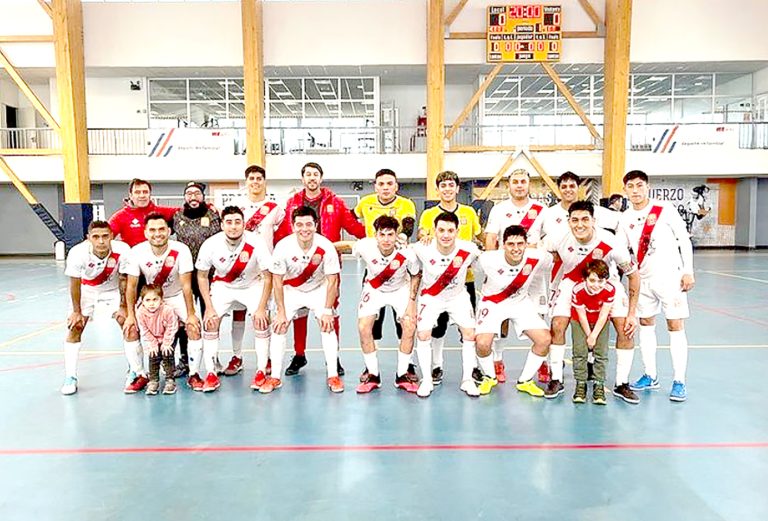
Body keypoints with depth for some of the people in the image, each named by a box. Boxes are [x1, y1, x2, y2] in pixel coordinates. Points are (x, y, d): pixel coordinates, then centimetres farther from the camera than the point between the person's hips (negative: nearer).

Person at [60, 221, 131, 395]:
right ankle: (70, 377, 9)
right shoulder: (78, 253, -32)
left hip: (112, 289, 0)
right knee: (74, 327, -5)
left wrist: (123, 306, -11)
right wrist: (76, 311, -8)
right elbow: (75, 284, -16)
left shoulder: (122, 250, -33)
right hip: (86, 290, 0)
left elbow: (123, 280, -16)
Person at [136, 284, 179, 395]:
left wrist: (166, 343, -16)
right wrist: (152, 344, -13)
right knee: (153, 357, -4)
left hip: (167, 338, -2)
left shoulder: (167, 311, -31)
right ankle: (153, 381, 10)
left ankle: (170, 380, 0)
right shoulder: (140, 313, -23)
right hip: (152, 339, 2)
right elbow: (144, 331, -12)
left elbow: (171, 328, -19)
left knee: (167, 355, -10)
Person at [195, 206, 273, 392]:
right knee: (210, 321, -13)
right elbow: (202, 276, -7)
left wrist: (262, 308, -20)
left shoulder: (256, 243, -29)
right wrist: (209, 307, -12)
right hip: (222, 285, 2)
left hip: (252, 285, -1)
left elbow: (268, 277, -18)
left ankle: (261, 371, -5)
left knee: (261, 320, -19)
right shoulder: (210, 245, -23)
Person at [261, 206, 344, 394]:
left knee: (328, 326, -12)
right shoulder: (283, 246, -26)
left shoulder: (326, 247, -27)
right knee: (279, 327, -9)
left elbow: (332, 280, -17)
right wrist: (281, 311, -14)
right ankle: (275, 377, 4)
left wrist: (327, 311, -17)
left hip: (319, 289, 0)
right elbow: (277, 280, -15)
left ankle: (333, 376, -1)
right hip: (291, 290, 1)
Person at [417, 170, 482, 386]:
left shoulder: (469, 212, 8)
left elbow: (481, 237, 17)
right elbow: (422, 236, -11)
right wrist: (424, 237, -33)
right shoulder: (429, 214, 2)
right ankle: (437, 366, 18)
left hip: (465, 277, 2)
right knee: (438, 324, 3)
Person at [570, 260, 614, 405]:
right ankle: (580, 384, 2)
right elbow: (582, 316, -19)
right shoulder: (578, 290, -30)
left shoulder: (610, 290, -27)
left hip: (600, 322, 1)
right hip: (580, 321, -1)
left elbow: (603, 315, -18)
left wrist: (594, 335, -17)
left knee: (601, 352, -7)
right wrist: (588, 336, -12)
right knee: (580, 351, -8)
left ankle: (599, 385, 2)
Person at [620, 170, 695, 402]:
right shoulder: (625, 218, 4)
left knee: (675, 326, -2)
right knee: (645, 325, 9)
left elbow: (684, 239, -6)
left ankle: (679, 381, 4)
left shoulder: (665, 209, -7)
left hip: (670, 276, -4)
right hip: (643, 278, 5)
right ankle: (650, 376, 20)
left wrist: (688, 271, -10)